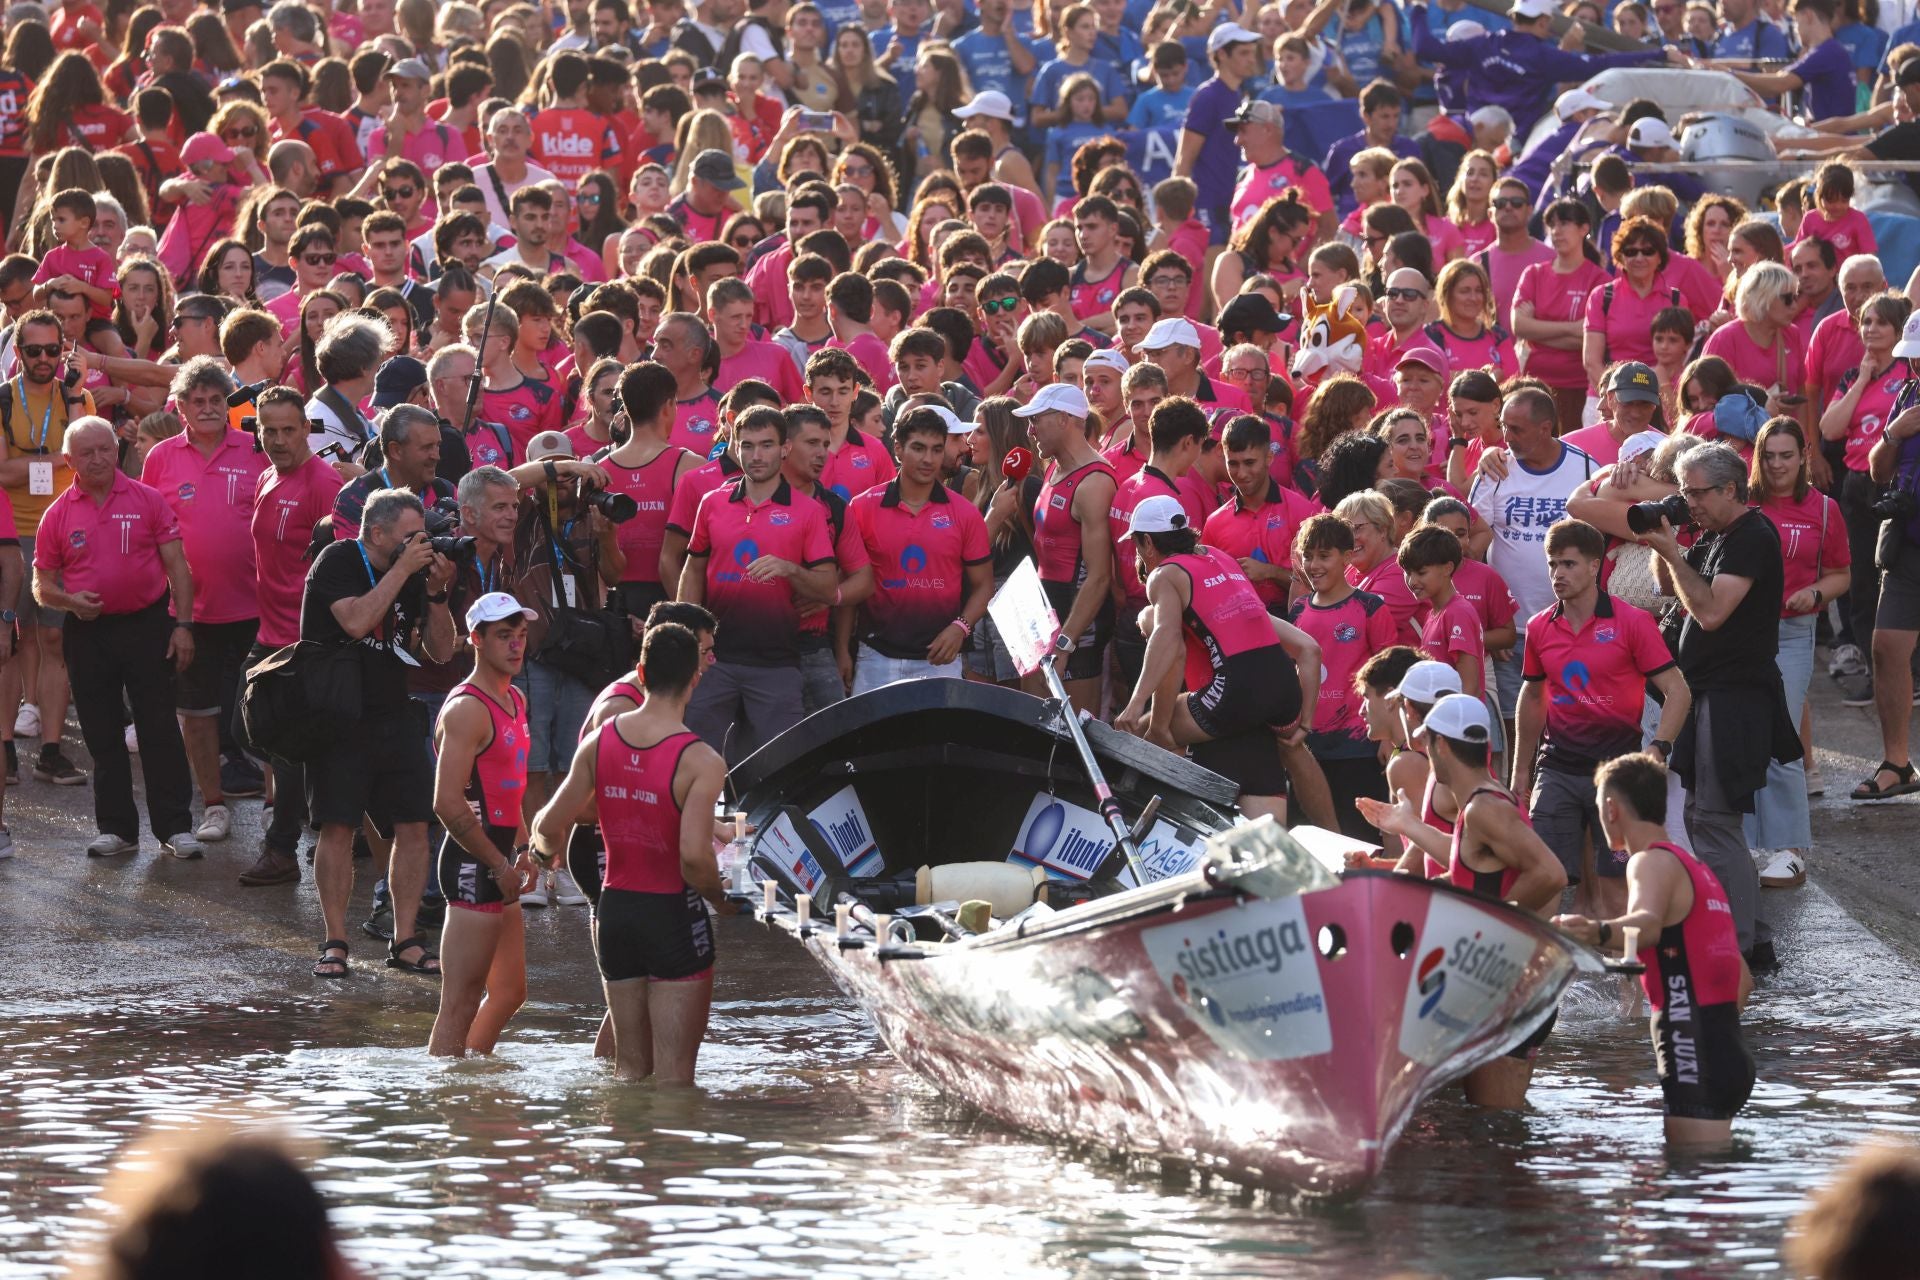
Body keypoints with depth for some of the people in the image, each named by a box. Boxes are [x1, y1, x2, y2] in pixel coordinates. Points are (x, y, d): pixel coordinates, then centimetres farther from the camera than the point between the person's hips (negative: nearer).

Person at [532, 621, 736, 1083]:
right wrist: (721, 899, -4)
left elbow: (549, 828, 2)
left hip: (614, 909, 5)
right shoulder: (701, 762, -17)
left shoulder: (599, 741, -1)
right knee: (674, 1074, -1)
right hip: (674, 915, -5)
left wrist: (546, 850, 26)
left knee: (629, 1067, 16)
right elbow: (694, 856, -25)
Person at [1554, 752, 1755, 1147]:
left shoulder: (1652, 862, -7)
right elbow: (1743, 981, 27)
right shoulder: (1694, 868, 23)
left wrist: (1599, 932, -51)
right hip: (1730, 1051, 10)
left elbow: (1648, 924, -32)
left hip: (1694, 1060, -10)